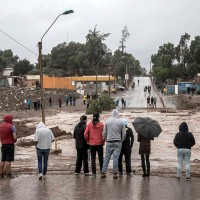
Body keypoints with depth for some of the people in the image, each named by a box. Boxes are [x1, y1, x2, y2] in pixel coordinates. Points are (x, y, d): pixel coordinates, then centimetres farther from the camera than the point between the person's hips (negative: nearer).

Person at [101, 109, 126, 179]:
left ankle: (103, 172, 4)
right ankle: (115, 173, -3)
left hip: (109, 142, 1)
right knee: (116, 157, -1)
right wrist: (121, 140, 16)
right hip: (118, 142, -1)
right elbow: (124, 134, 3)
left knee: (107, 157, 6)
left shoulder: (107, 121, 2)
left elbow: (104, 132, 5)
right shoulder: (121, 122, 0)